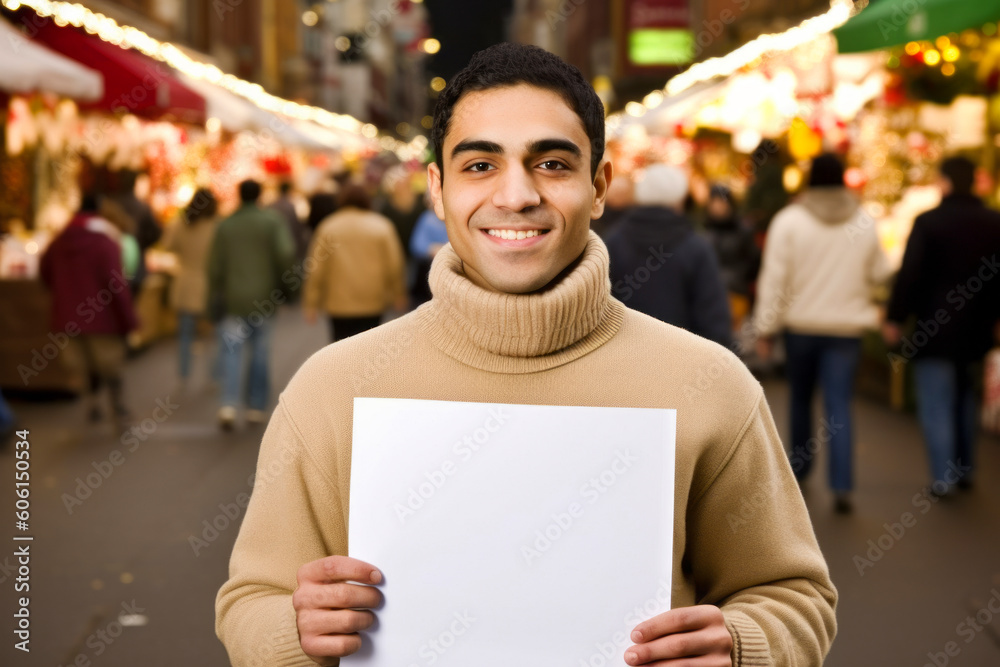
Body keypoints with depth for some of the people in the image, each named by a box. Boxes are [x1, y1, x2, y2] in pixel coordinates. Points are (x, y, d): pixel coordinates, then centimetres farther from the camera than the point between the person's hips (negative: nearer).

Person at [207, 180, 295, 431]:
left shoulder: (225, 225, 2)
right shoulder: (272, 220, -2)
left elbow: (216, 266, 1)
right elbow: (286, 253, -15)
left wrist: (215, 300, 7)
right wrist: (284, 284, 0)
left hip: (233, 299, 1)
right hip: (264, 298, 0)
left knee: (231, 351, 0)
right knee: (261, 353, 9)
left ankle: (228, 405, -16)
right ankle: (256, 407, 13)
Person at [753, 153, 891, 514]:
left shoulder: (789, 220, -8)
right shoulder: (864, 222, -1)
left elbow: (774, 278, -10)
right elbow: (879, 273, 9)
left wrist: (765, 328, -4)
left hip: (801, 324, -1)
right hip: (846, 326, 1)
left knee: (801, 397, 18)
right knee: (839, 405, -1)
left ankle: (799, 468, 33)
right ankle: (842, 485, -12)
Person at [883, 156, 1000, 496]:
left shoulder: (928, 222, -12)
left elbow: (909, 274, -13)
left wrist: (895, 318, -6)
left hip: (934, 328, -5)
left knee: (936, 405, -1)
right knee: (965, 398, 19)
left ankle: (943, 477, -4)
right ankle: (965, 469, 26)